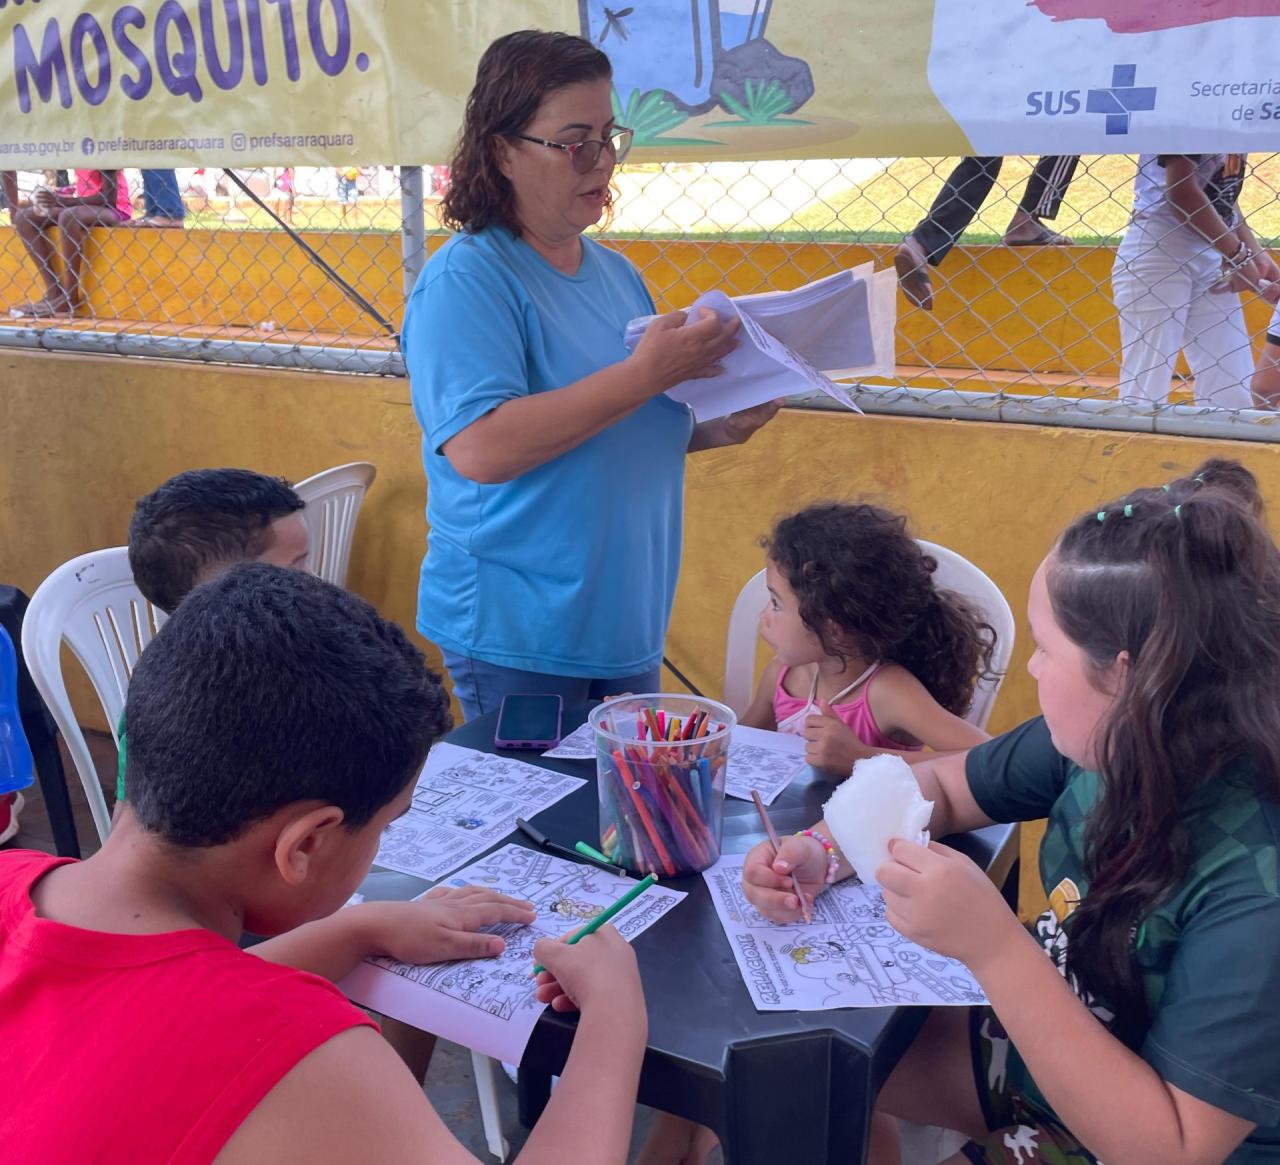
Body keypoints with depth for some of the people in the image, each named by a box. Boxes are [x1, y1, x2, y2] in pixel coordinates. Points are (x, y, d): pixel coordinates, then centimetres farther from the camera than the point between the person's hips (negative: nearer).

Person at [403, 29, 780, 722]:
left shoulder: (615, 273, 9)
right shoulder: (465, 278, -14)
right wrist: (647, 374, -26)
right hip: (517, 639, -7)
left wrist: (719, 429, 1)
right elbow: (480, 450, -28)